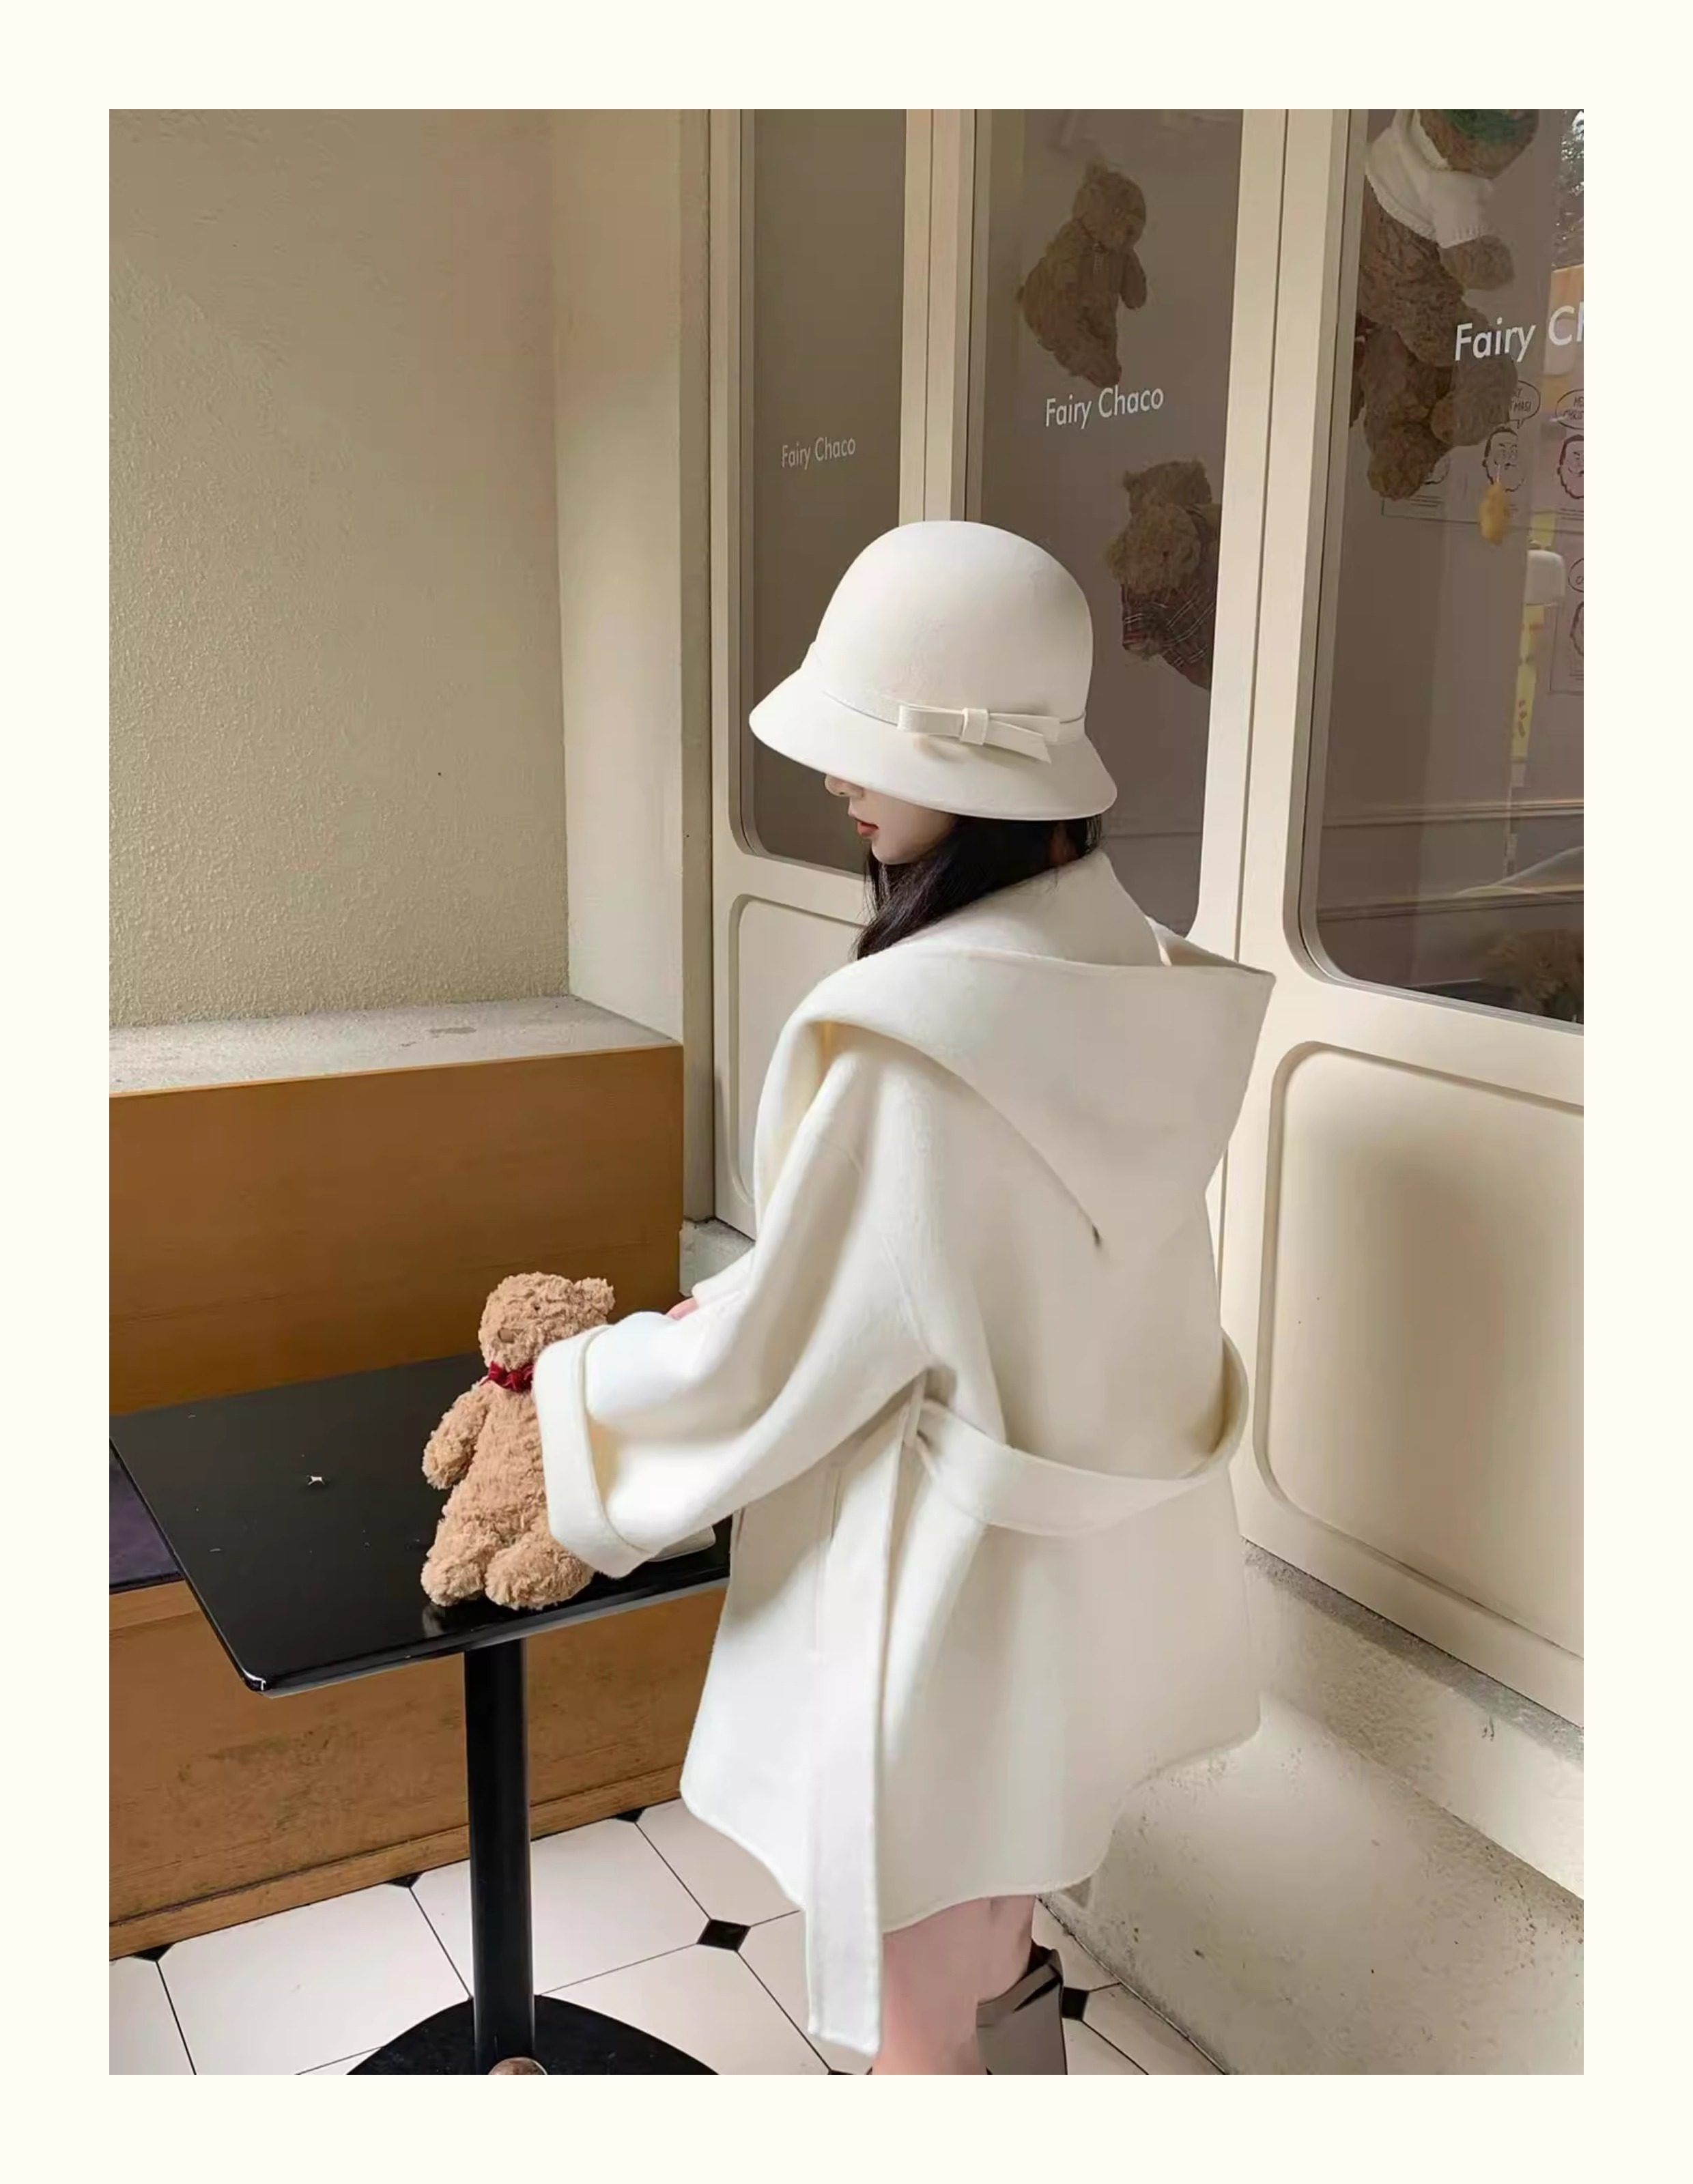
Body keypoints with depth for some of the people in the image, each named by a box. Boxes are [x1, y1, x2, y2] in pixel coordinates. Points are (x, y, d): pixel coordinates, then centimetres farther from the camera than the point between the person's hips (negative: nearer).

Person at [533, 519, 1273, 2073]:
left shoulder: (905, 1037, -28)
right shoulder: (1134, 971, -3)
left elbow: (775, 1362, -18)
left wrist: (574, 1380, 0)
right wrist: (744, 1298, 12)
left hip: (951, 1589, -8)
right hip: (1097, 1567, 8)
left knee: (923, 2028, 15)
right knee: (997, 1967, 30)